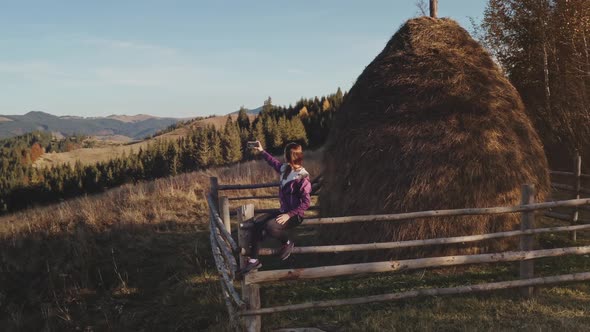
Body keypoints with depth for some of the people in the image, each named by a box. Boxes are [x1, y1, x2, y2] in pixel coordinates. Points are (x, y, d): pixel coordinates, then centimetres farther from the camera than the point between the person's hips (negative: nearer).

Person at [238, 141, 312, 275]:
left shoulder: (302, 177, -20)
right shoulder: (286, 169, 3)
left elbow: (306, 202, -21)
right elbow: (274, 163, 27)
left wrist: (289, 215, -25)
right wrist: (262, 151, 30)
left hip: (295, 215, -8)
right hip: (283, 211, 8)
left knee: (270, 226, -32)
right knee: (255, 223, -7)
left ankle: (287, 243, -1)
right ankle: (253, 260, -1)